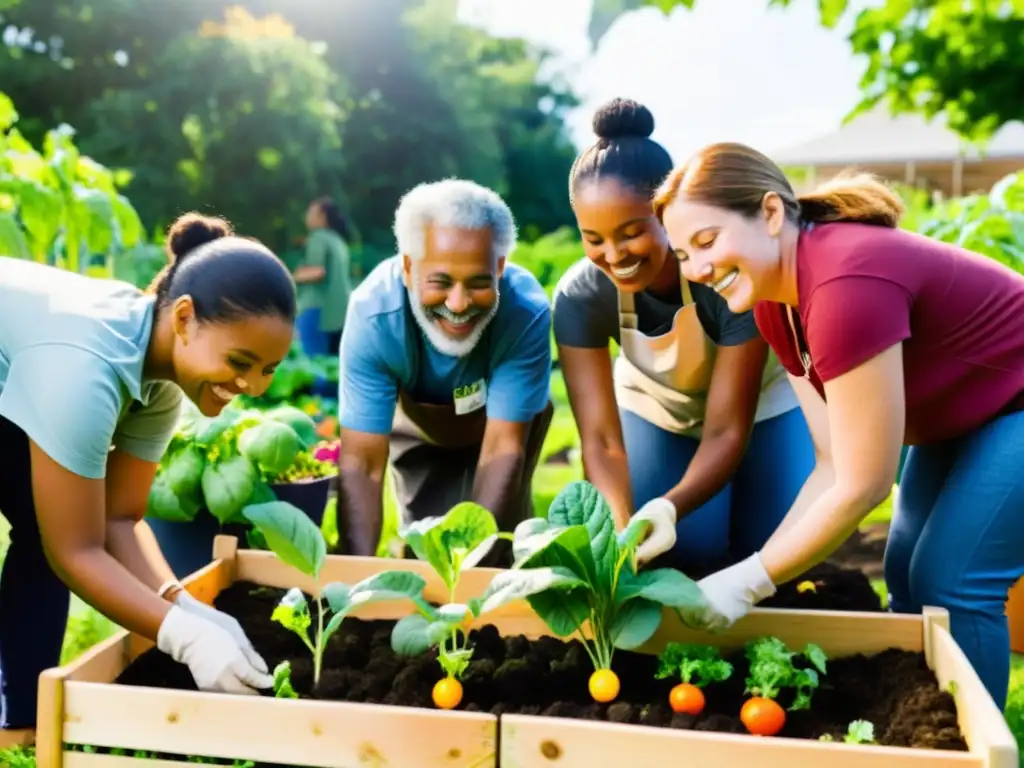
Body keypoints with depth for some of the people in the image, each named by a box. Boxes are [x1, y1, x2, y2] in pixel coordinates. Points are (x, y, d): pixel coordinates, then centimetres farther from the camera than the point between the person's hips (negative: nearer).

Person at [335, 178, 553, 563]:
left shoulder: (527, 312, -41)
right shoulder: (372, 314, -39)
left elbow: (503, 449, -39)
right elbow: (360, 463, -40)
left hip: (506, 423, 0)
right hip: (420, 428, 1)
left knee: (497, 543, -9)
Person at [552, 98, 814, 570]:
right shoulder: (579, 296, -30)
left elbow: (726, 430, -34)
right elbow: (601, 441, -31)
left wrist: (670, 506, -53)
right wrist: (619, 528, -50)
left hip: (761, 401, -1)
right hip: (656, 406, 2)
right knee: (682, 556, -11)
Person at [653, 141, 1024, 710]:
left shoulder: (847, 283, -36)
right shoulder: (774, 301, -9)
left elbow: (861, 485, -32)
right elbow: (833, 464, -10)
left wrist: (750, 581, -25)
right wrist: (765, 565, -19)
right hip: (960, 413, 9)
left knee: (953, 585, -10)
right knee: (908, 575, 11)